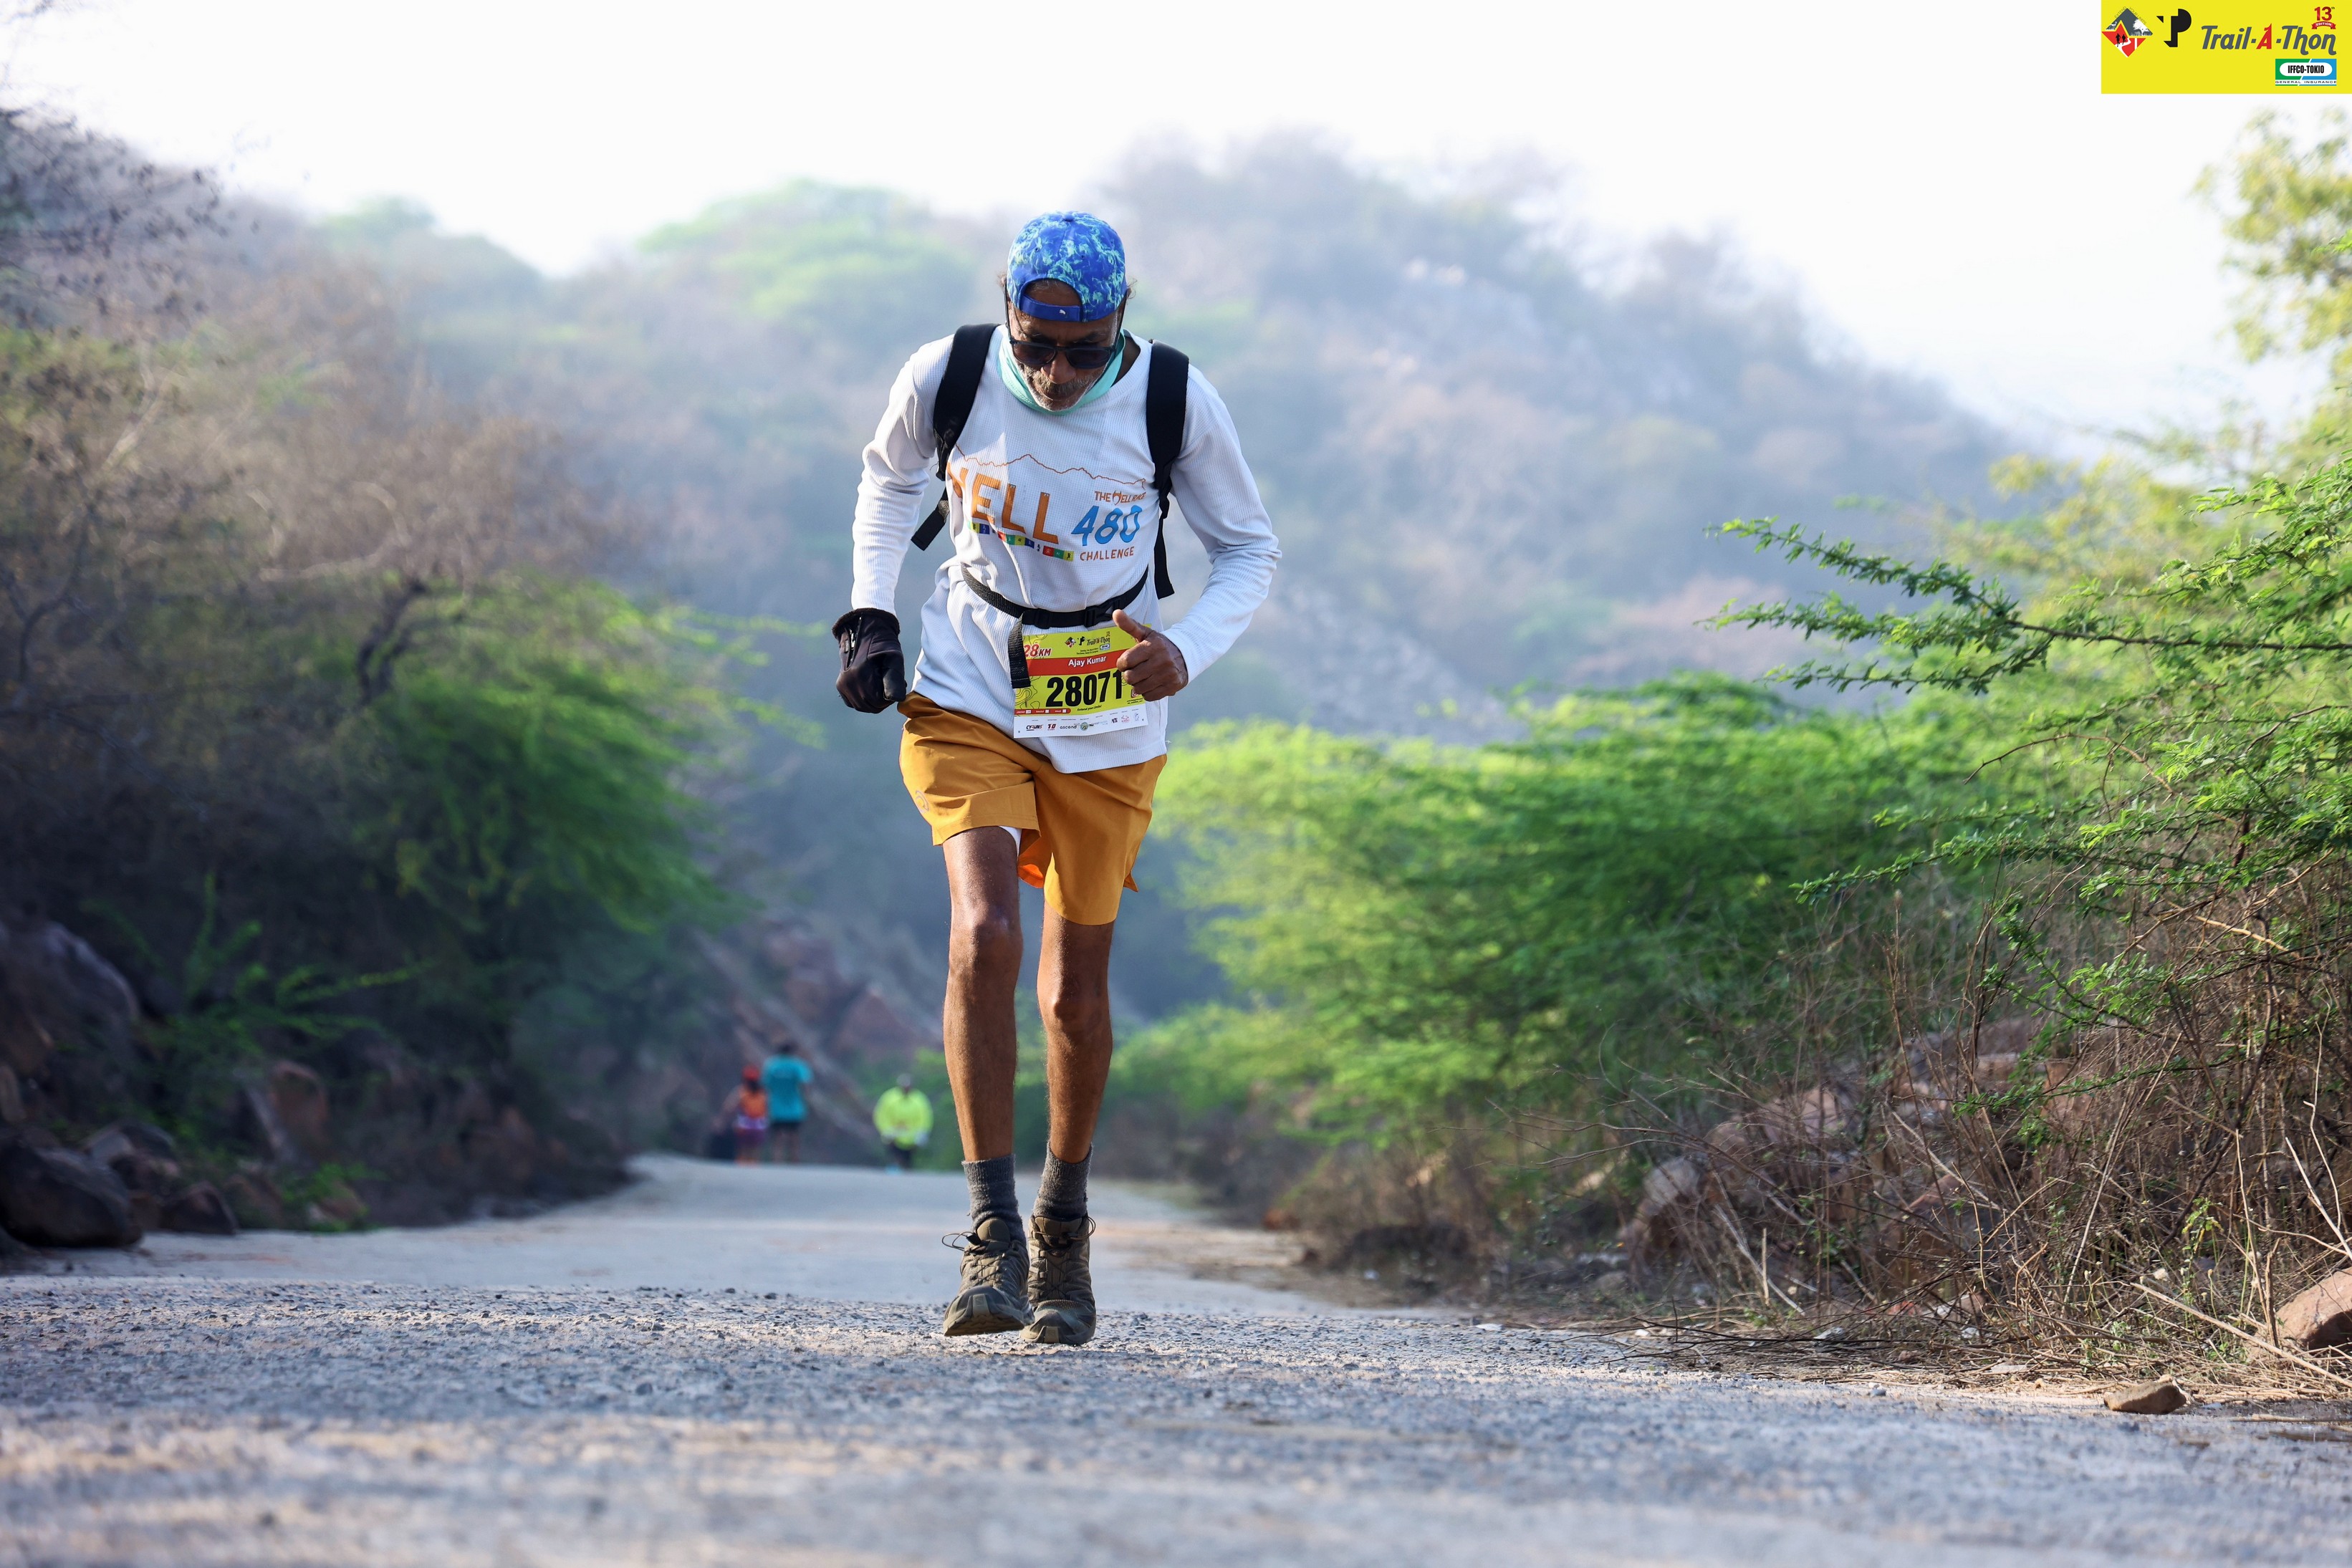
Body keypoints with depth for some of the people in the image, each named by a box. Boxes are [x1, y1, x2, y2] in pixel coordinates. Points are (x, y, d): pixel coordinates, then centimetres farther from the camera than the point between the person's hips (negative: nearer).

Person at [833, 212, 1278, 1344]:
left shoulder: (1175, 402, -15)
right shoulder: (946, 378, -13)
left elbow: (1250, 550, -1)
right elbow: (889, 478, 10)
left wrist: (1189, 650, -19)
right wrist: (869, 615, 0)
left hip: (1107, 721, 1)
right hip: (967, 697, -1)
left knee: (1076, 989, 6)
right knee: (985, 934, -22)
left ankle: (1063, 1236, 28)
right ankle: (993, 1237, -17)